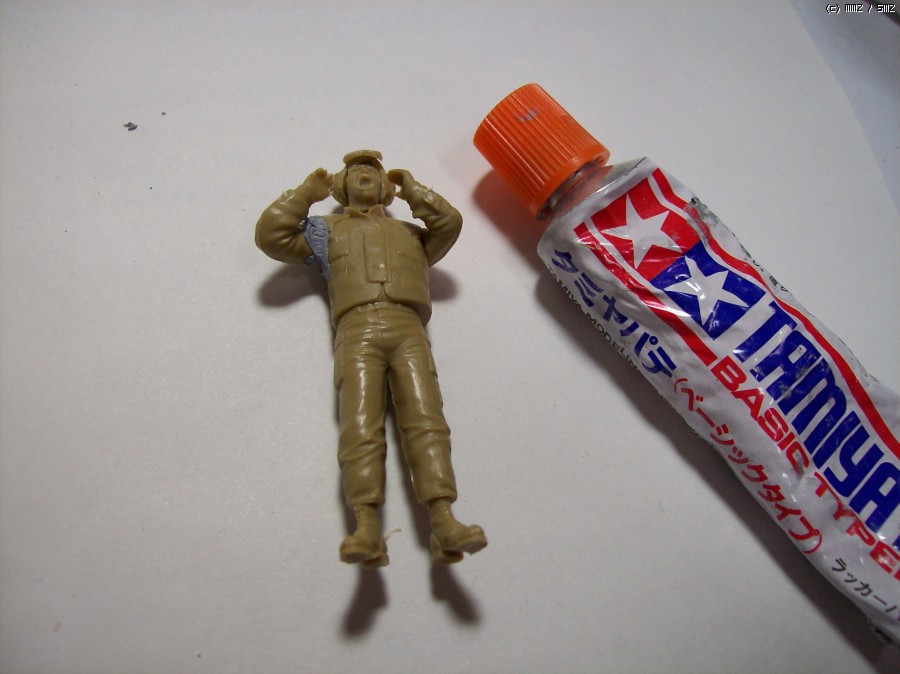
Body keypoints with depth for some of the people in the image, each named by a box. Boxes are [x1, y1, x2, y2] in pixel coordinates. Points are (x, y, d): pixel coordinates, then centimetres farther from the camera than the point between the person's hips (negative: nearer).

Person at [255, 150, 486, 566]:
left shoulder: (412, 232, 36)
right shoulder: (327, 229, 32)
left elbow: (449, 220, 19)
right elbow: (270, 232, 22)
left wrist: (413, 190, 34)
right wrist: (307, 192, 31)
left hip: (407, 330, 1)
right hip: (357, 330, -1)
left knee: (426, 423, -18)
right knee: (360, 428, -20)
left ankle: (443, 522, -28)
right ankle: (367, 527, -30)